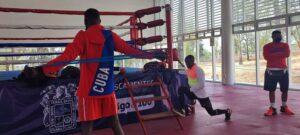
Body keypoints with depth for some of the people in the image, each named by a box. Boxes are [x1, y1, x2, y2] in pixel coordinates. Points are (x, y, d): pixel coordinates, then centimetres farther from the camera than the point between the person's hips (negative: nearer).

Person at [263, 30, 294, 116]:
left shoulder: (285, 45, 7)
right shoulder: (267, 46, 0)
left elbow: (287, 54, -12)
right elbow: (266, 57, -17)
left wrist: (274, 55, -13)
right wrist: (280, 54, -12)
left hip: (283, 70, 3)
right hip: (271, 71, -2)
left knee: (285, 90, 8)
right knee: (271, 90, 1)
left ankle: (284, 107, 25)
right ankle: (272, 108, 10)